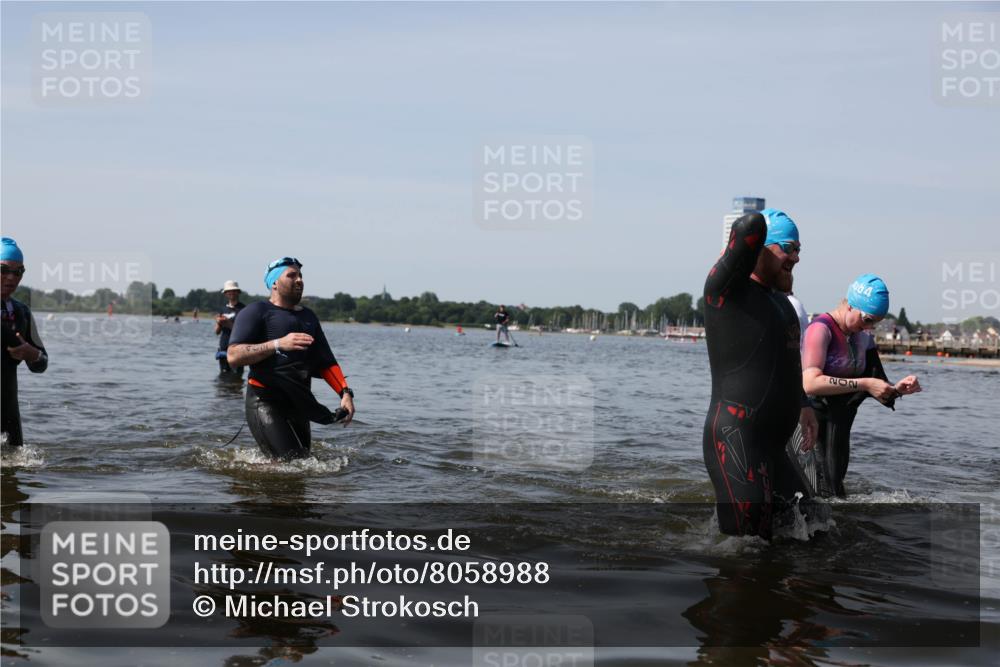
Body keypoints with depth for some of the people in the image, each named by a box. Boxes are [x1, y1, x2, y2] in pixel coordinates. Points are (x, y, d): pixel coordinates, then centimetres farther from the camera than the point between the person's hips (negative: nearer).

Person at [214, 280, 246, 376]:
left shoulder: (243, 309, -3)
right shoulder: (223, 309, 15)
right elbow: (217, 332, 15)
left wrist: (229, 324, -20)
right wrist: (219, 323, -6)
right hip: (223, 348, 6)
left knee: (236, 375, -10)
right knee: (224, 375, 8)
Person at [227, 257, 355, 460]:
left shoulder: (309, 317, 22)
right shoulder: (257, 312, 0)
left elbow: (326, 362, 19)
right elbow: (233, 356, -13)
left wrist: (345, 392, 2)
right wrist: (278, 344, -21)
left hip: (298, 405, 7)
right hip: (264, 402, -7)